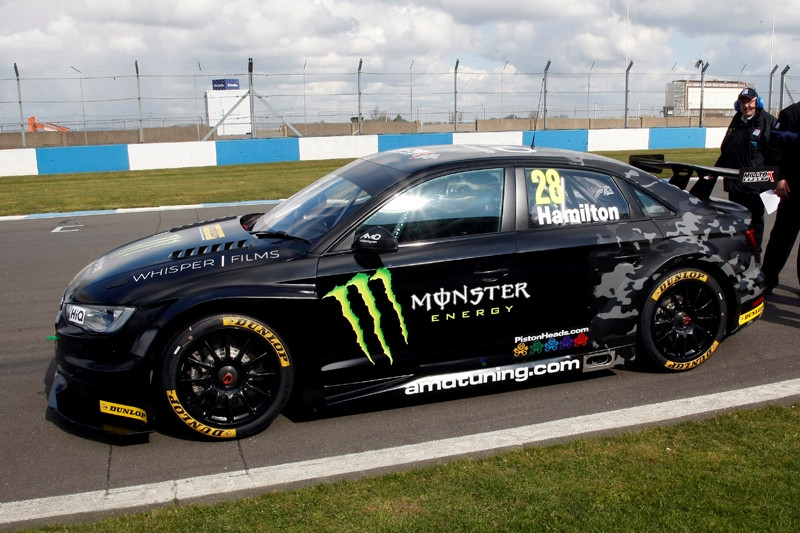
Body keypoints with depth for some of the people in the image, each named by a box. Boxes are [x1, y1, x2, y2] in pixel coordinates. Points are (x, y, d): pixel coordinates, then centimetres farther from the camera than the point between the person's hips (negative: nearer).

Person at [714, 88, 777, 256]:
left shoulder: (768, 122, -6)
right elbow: (725, 150, 25)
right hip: (734, 182, 6)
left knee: (755, 220, 4)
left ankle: (755, 254, 14)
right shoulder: (736, 121, 15)